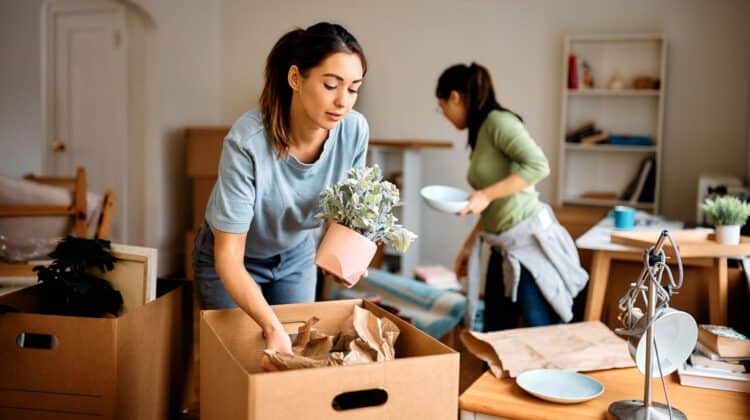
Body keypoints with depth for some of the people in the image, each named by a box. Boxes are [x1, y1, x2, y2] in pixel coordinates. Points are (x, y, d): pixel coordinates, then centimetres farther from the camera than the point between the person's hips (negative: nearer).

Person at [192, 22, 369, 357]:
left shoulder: (355, 130, -24)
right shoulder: (247, 141, -36)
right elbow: (228, 258, -32)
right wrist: (272, 327, -44)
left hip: (296, 254, 4)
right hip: (234, 258, -3)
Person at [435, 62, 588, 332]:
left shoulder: (498, 121, -10)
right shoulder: (480, 133, 15)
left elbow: (538, 166, -25)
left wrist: (486, 194, -23)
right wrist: (469, 245, 19)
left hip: (531, 243, -9)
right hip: (504, 249, 9)